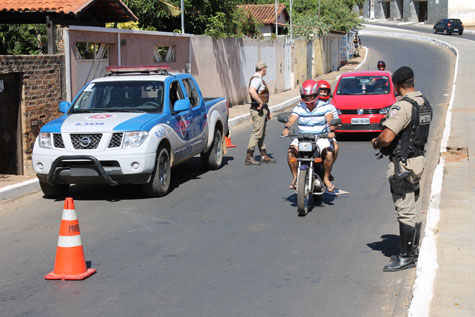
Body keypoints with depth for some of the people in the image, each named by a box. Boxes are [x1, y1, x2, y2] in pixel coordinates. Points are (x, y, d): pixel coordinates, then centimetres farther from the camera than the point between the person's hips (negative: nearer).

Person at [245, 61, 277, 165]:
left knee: (262, 134, 14)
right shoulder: (256, 79, -14)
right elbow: (251, 91, -34)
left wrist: (268, 111, 25)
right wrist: (261, 103, -27)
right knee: (257, 133, -11)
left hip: (262, 109, 11)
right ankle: (249, 157, -10)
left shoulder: (260, 79, 20)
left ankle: (264, 156, 20)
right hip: (258, 110, -11)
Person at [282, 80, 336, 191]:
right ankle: (295, 176, -7)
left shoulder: (324, 107, -1)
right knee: (291, 151, -26)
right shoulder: (299, 108, 4)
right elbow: (291, 120, -10)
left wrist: (331, 130, -38)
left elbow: (330, 120, -16)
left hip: (321, 137, -1)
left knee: (329, 153, -29)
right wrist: (286, 128, -33)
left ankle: (326, 178, -6)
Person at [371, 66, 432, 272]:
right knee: (413, 208, 18)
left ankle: (406, 257, 3)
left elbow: (387, 137, -28)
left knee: (405, 212, -3)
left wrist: (376, 143, -5)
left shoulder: (403, 106, -21)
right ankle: (413, 251, 28)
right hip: (418, 159, 10)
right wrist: (382, 141, 14)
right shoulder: (424, 104, 9)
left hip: (402, 165, -9)